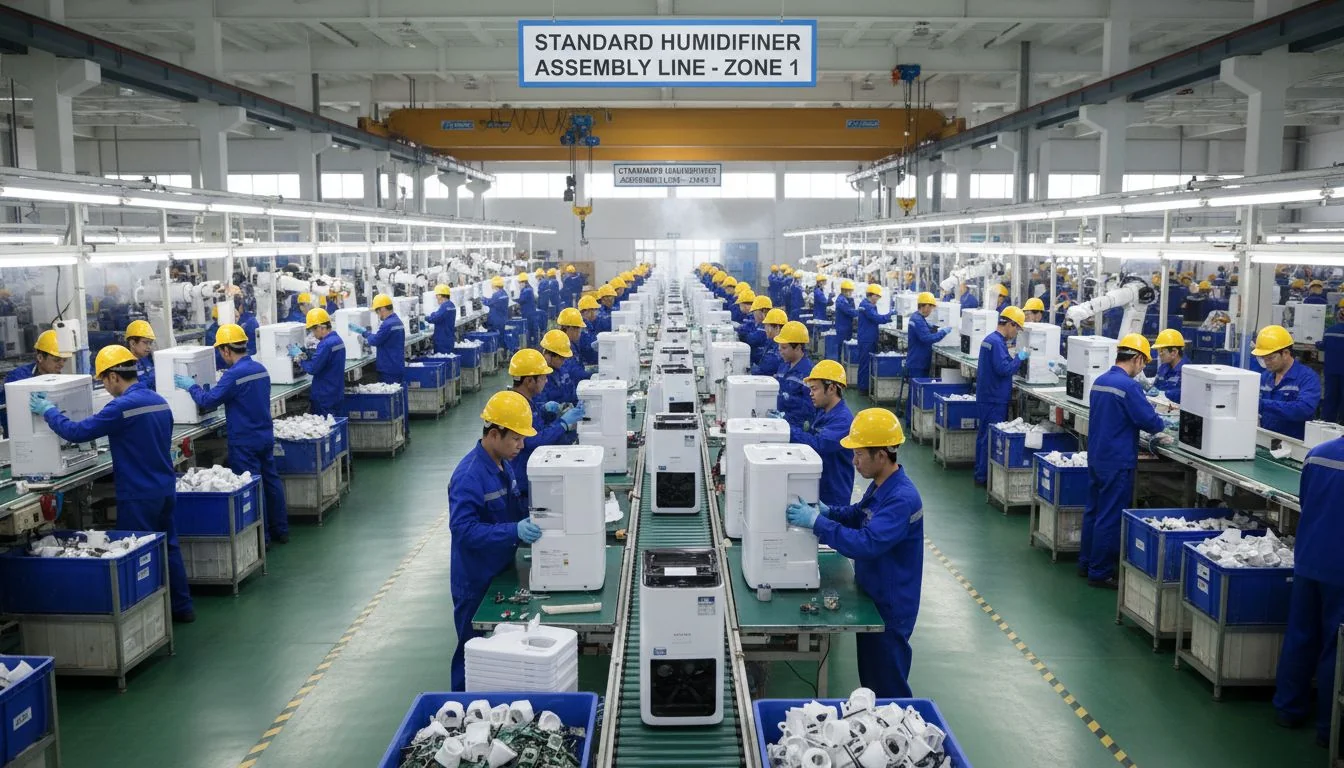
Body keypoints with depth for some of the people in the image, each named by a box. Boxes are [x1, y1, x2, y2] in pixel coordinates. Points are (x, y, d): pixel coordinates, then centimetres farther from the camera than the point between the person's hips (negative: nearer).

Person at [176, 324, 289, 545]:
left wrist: (191, 386, 0)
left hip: (245, 442, -8)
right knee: (271, 480, 14)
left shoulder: (233, 375, -19)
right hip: (265, 436, 8)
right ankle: (280, 530, 22)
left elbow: (207, 402, -15)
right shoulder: (260, 369, 6)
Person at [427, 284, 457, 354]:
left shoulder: (445, 306, -18)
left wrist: (425, 318, -11)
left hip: (443, 340, -10)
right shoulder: (451, 305, 13)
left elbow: (435, 318, -25)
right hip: (449, 339, 10)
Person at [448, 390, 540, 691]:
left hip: (501, 571, 8)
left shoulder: (504, 464, 2)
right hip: (476, 582, -8)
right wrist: (514, 531, -37)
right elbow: (463, 529, -30)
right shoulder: (469, 475, -25)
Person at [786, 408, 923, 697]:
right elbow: (859, 514, 18)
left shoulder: (902, 499, -30)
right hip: (872, 595, 10)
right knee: (870, 676, 24)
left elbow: (866, 544, -36)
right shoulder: (880, 485, 1)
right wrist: (828, 511, -2)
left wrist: (817, 522, -32)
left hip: (889, 607, -9)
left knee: (888, 687, 7)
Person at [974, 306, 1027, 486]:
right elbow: (1004, 369, -24)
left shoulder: (990, 338, 13)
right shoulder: (997, 342, -19)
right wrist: (1019, 357, -12)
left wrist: (1013, 357, 9)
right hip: (994, 399, -10)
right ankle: (984, 476, 0)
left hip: (986, 396, 10)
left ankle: (980, 473, 23)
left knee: (984, 435, 15)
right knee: (991, 437, -4)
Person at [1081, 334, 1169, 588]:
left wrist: (1152, 431, 16)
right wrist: (1160, 427, 6)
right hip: (1117, 461, -9)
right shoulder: (1128, 386, -18)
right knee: (1110, 518, -1)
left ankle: (1086, 563, 25)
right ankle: (1100, 573, 5)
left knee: (1093, 510, 16)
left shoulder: (1099, 381, 8)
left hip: (1096, 457, 9)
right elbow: (1149, 419, -18)